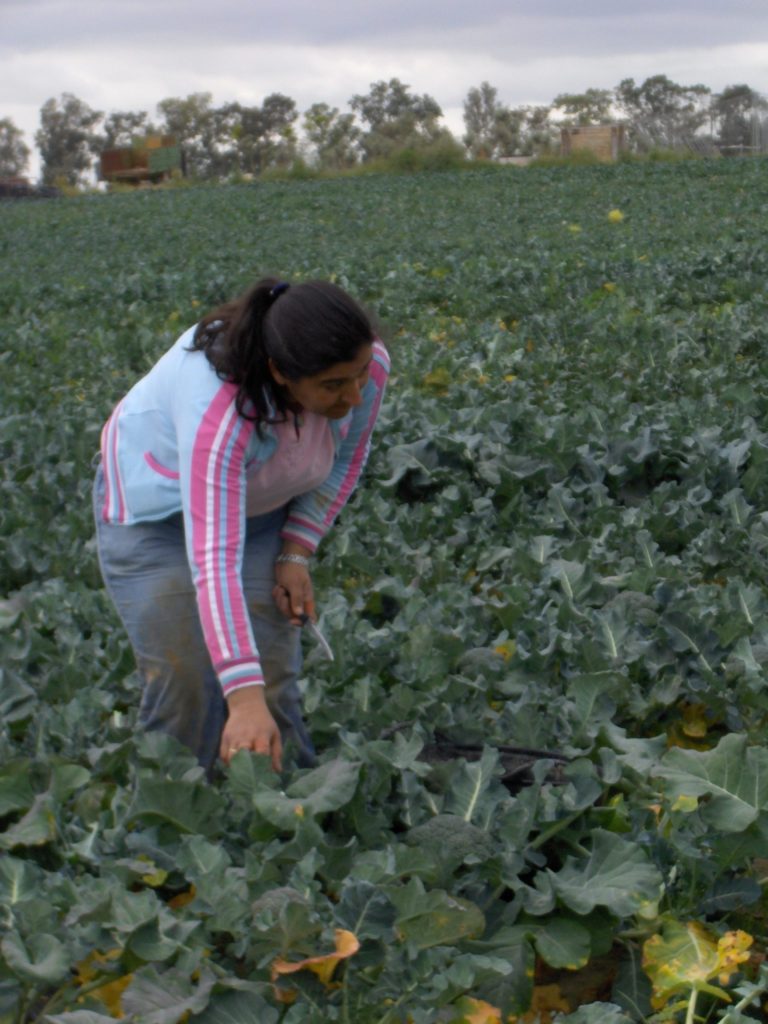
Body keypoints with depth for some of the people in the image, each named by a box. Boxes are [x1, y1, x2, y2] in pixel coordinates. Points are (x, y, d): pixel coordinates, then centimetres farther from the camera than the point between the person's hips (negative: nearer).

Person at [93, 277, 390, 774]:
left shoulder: (368, 364, -26)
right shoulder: (219, 409, -43)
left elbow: (347, 454, -4)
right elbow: (213, 562, -47)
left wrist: (297, 551, -13)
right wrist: (244, 700, -53)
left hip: (260, 508, 4)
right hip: (156, 507, -4)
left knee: (275, 680, -4)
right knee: (184, 688, -11)